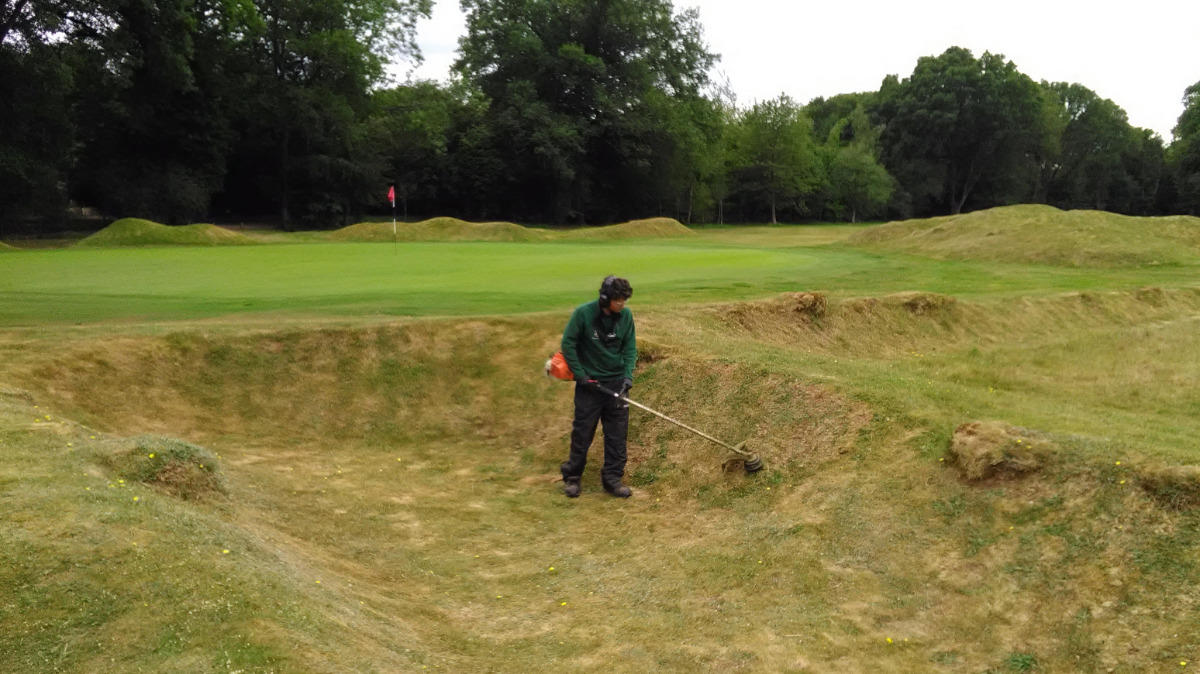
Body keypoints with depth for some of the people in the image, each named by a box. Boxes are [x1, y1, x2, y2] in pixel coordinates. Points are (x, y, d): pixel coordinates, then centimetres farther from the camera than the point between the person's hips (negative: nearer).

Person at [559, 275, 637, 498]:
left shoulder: (625, 315, -4)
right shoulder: (583, 313, -15)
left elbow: (630, 347, 4)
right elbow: (568, 344, -8)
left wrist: (628, 375, -9)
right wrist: (580, 375, -10)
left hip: (617, 381, 3)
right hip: (589, 381, -3)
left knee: (617, 433, 4)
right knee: (582, 431, 3)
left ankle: (612, 478, 14)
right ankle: (571, 477, 17)